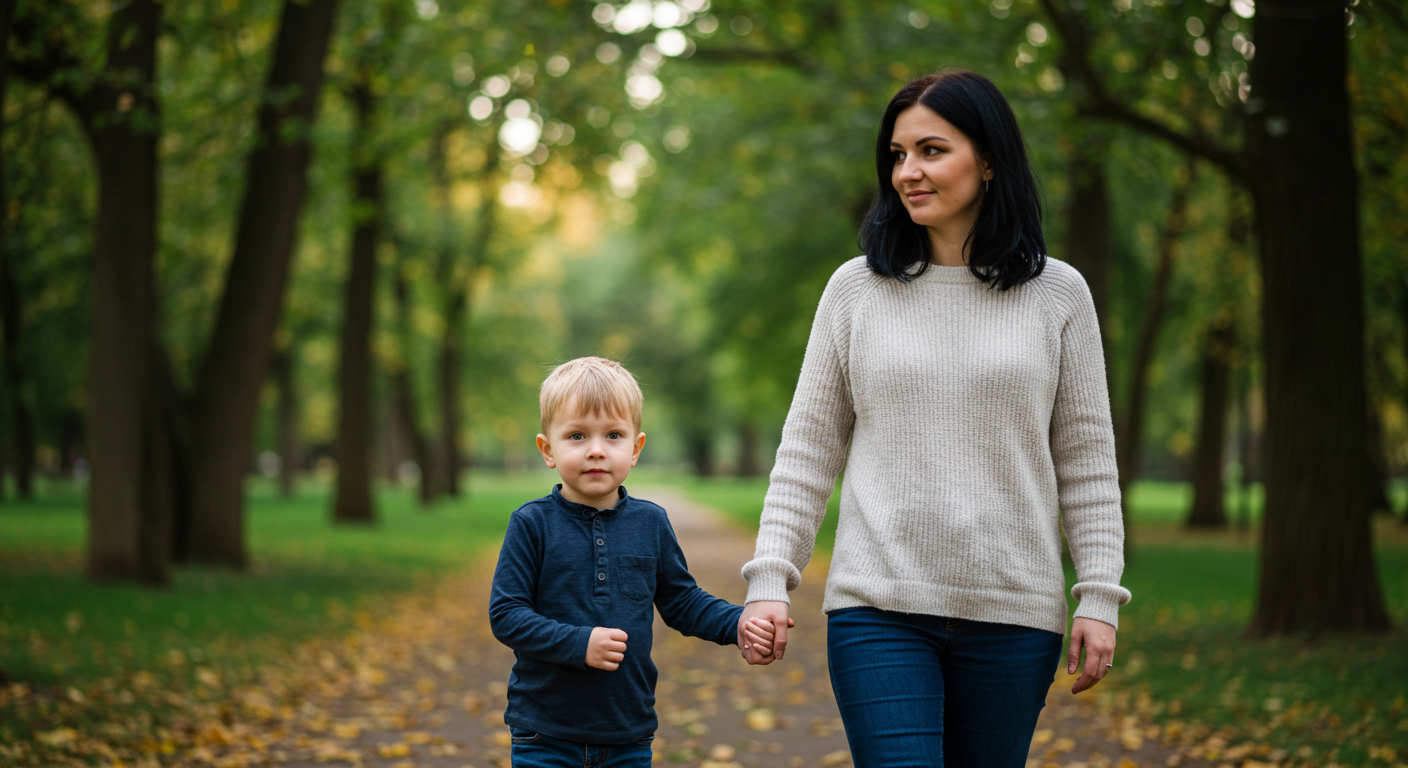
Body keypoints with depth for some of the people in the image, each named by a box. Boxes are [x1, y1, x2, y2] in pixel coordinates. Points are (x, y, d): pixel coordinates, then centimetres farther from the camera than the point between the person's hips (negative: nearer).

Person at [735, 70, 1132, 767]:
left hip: (1013, 610, 1)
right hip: (878, 605, -1)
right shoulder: (854, 290, 5)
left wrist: (1100, 597, 0)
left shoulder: (1057, 294, 4)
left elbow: (1086, 458, 6)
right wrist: (769, 580, -3)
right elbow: (807, 451, 6)